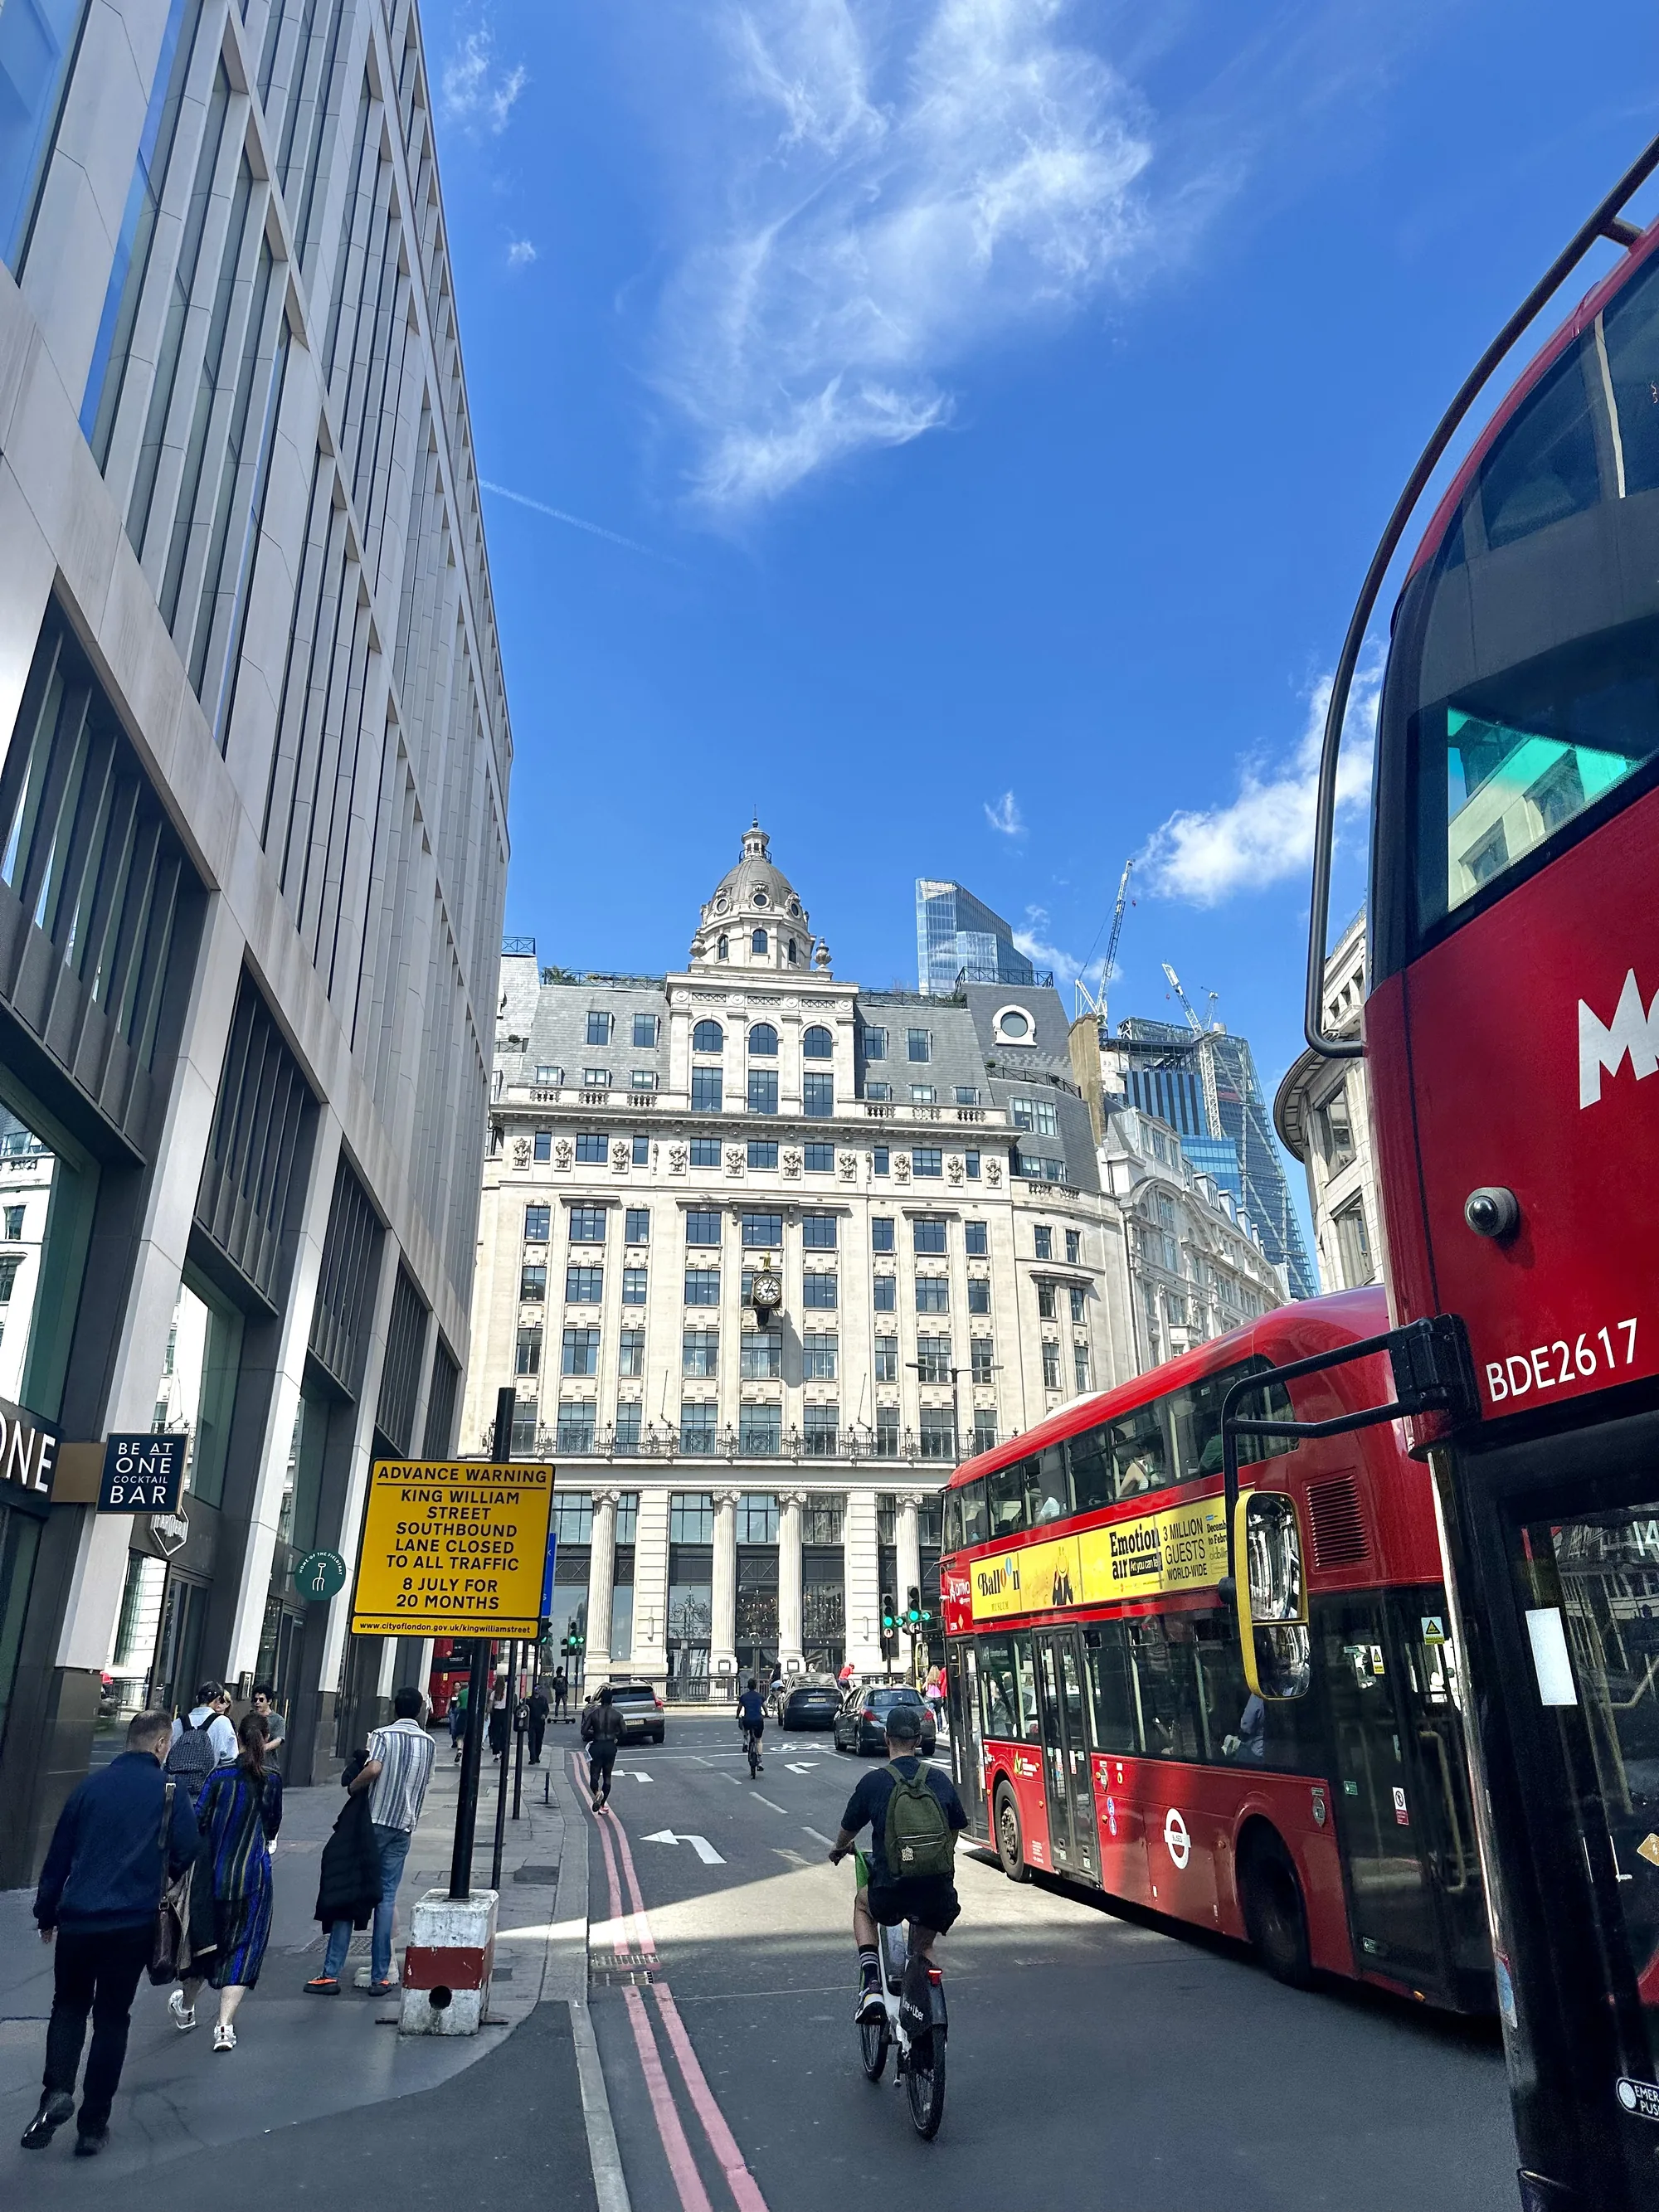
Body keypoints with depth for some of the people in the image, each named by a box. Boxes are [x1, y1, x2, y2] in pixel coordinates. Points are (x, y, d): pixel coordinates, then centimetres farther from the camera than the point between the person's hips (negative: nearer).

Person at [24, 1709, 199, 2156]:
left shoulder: (91, 1785, 4)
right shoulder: (169, 1792, -4)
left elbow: (58, 1855, 8)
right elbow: (189, 1855, -6)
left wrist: (46, 1914, 19)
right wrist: (166, 1875, 17)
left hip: (77, 1920, 2)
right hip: (133, 1925, -2)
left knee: (68, 2007, 20)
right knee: (111, 2018, 12)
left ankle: (56, 2091, -1)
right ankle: (92, 2125, 14)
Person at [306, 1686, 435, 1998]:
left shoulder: (384, 1735, -7)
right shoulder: (428, 1743, 8)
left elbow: (373, 1770, -22)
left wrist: (353, 1787, -5)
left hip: (374, 1820, -3)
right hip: (404, 1826, 3)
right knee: (386, 1896, 7)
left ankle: (331, 1973, 5)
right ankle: (380, 1977, 6)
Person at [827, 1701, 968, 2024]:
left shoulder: (874, 1782, -3)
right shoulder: (940, 1780, 4)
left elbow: (849, 1829, 13)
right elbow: (955, 1831, 19)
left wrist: (839, 1848, 36)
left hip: (890, 1891, -3)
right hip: (937, 1893, 3)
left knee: (862, 1904, 30)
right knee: (923, 1947, 31)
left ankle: (871, 1984, 14)